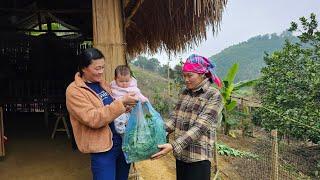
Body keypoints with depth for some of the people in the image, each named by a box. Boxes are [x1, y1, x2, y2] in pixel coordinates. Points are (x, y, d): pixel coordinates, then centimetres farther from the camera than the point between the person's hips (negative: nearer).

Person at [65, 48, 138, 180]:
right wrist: (121, 102, -26)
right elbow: (93, 119, -24)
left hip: (123, 140, 7)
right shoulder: (74, 91, -13)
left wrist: (126, 106, -2)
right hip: (103, 147, -7)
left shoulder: (102, 83, 9)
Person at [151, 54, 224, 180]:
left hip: (198, 158, -5)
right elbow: (174, 119, 6)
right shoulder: (184, 93, 7)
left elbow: (200, 127, -21)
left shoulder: (214, 95, -12)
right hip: (180, 154, 6)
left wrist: (173, 146, -29)